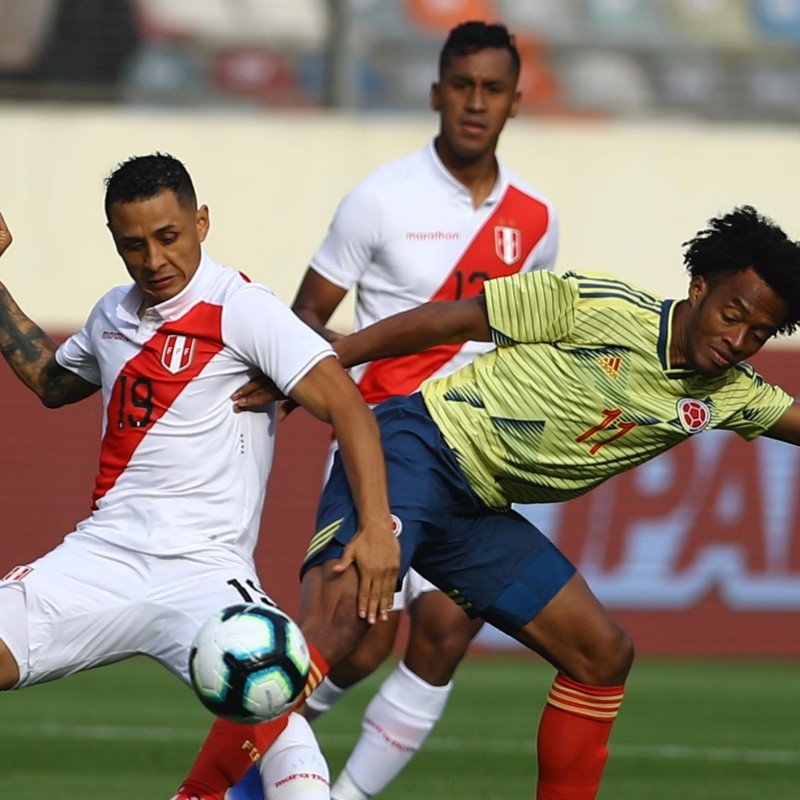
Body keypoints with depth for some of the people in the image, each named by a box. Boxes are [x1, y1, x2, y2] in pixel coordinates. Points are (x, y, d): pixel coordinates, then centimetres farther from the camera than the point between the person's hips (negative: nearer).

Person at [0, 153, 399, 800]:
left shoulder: (240, 309, -6)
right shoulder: (113, 315, 15)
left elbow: (344, 403, -14)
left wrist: (377, 526, -25)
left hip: (202, 571, -6)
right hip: (100, 556, 6)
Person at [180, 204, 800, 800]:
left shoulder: (726, 394, 7)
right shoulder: (599, 307, -13)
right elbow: (445, 320, -9)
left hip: (477, 515, 8)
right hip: (416, 450, -8)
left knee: (604, 655, 6)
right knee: (332, 630, -28)